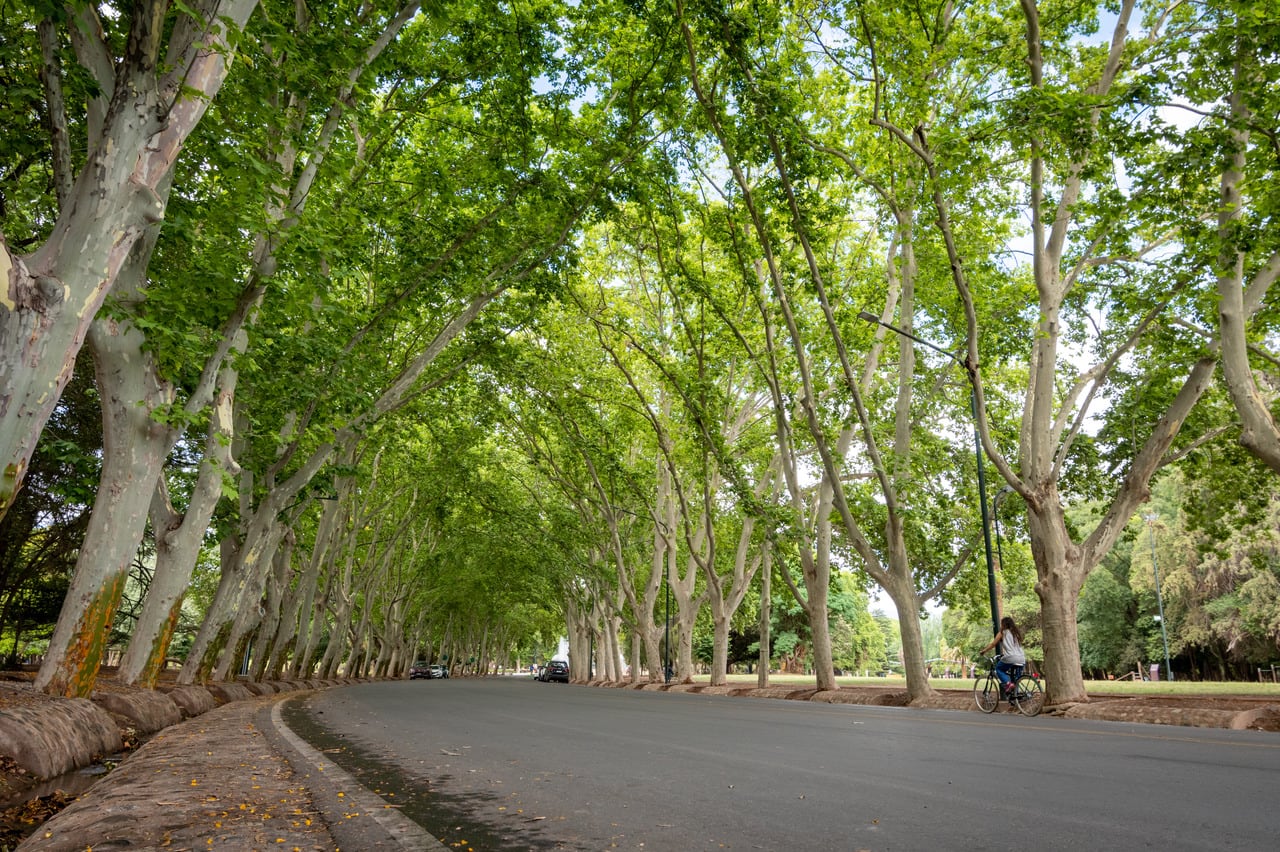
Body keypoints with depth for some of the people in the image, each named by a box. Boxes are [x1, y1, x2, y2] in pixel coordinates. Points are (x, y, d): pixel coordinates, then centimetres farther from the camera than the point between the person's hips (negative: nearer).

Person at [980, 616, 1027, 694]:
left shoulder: (1003, 633, 5)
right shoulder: (1017, 633, 21)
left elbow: (993, 644, 7)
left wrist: (983, 651, 18)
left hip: (1010, 658, -5)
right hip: (1021, 660, 6)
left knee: (999, 669, 17)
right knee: (1016, 680, 16)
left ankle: (1007, 683, -7)